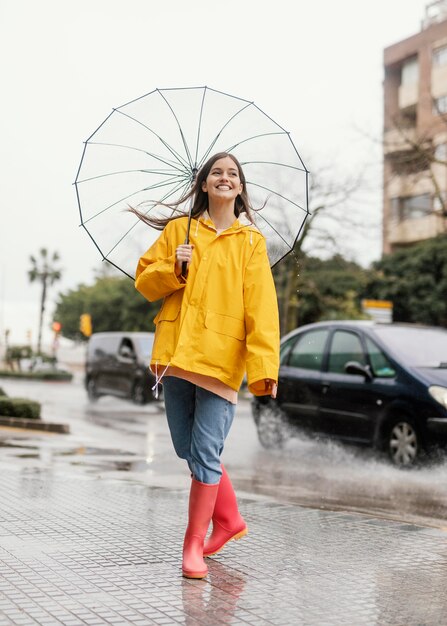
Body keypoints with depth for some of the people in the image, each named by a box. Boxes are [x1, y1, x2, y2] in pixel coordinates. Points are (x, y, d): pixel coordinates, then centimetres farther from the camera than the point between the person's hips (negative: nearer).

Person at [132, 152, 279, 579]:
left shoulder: (251, 241, 6)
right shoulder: (178, 229, 12)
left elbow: (261, 307, -4)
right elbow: (144, 280, 13)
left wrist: (265, 367, -15)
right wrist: (175, 269, -8)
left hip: (221, 359, -3)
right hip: (176, 354, 3)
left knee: (205, 454, -6)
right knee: (189, 450, 10)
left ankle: (194, 544, 9)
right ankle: (230, 519, 30)